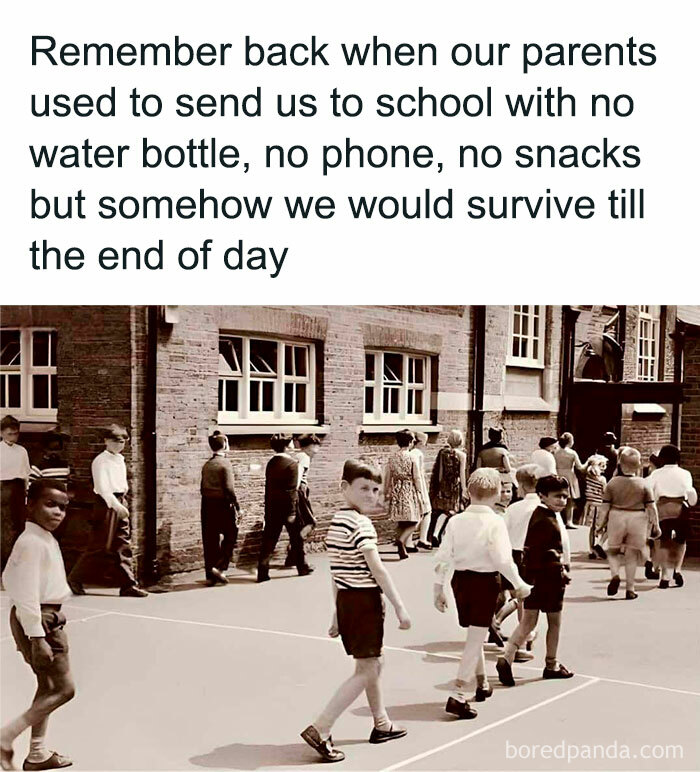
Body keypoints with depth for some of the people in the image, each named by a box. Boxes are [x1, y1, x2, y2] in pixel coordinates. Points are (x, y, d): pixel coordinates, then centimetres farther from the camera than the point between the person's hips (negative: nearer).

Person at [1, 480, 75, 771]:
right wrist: (37, 637, -24)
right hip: (36, 620, -10)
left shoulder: (46, 539, 10)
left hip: (48, 618, 10)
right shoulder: (32, 542, -20)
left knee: (49, 687, 17)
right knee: (63, 688, -8)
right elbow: (26, 594, -24)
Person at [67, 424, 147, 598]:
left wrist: (123, 503, 13)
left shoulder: (121, 460, 16)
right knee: (99, 545, -4)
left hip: (120, 503, 8)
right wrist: (115, 504, -25)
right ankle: (74, 578, 10)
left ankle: (128, 585, 5)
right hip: (106, 503, -8)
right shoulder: (100, 461, -8)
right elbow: (102, 487, -17)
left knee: (124, 545, 4)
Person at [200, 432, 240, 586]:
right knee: (230, 535, 7)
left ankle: (210, 575, 12)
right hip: (222, 504, -7)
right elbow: (229, 488, -16)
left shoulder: (206, 465, 10)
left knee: (210, 540, 9)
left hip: (207, 505, 7)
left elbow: (202, 488, 13)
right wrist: (237, 507, -10)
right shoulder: (224, 463, -11)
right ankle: (219, 567, -4)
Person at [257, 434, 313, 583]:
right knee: (296, 538, 12)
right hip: (288, 506, -5)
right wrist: (292, 513, -16)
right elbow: (292, 490, -17)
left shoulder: (270, 463, 6)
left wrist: (268, 510, 13)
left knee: (269, 539, 4)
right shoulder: (292, 464, -13)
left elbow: (268, 487, 9)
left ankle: (262, 572, 0)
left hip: (272, 506, 5)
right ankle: (302, 567, 25)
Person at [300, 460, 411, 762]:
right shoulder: (360, 523, -17)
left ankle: (381, 724, 37)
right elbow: (377, 570, -21)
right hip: (365, 601, -9)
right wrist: (400, 607, -17)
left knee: (374, 663, 23)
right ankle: (320, 730, -8)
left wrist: (338, 614, 19)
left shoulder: (335, 522, 11)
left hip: (345, 600, 9)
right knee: (366, 671, -3)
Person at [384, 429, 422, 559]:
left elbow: (387, 477, 6)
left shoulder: (392, 457, 3)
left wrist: (386, 493, 15)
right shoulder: (412, 458, -10)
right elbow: (416, 478, -8)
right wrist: (418, 493, 2)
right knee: (412, 522, 1)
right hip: (409, 490, -5)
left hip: (396, 490, 5)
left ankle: (404, 546, 18)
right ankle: (401, 540, -21)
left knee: (400, 522, 13)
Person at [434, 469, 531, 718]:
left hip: (460, 579, 6)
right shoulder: (495, 522, -14)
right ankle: (458, 696, -10)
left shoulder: (455, 521, 0)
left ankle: (482, 684, 42)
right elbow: (503, 559, -19)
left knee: (473, 635, 24)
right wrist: (519, 585, -5)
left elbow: (443, 557, 0)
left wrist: (438, 588, 9)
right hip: (485, 581, -5)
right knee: (476, 640, -2)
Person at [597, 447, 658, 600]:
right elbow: (651, 507, -3)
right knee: (632, 554, 11)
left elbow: (605, 507, -3)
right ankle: (630, 589, 12)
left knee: (613, 551, 16)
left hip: (616, 518, 0)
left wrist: (601, 524, 6)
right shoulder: (643, 484, -4)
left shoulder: (612, 483, -4)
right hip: (637, 519, 0)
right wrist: (655, 524, 8)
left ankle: (615, 575, -11)